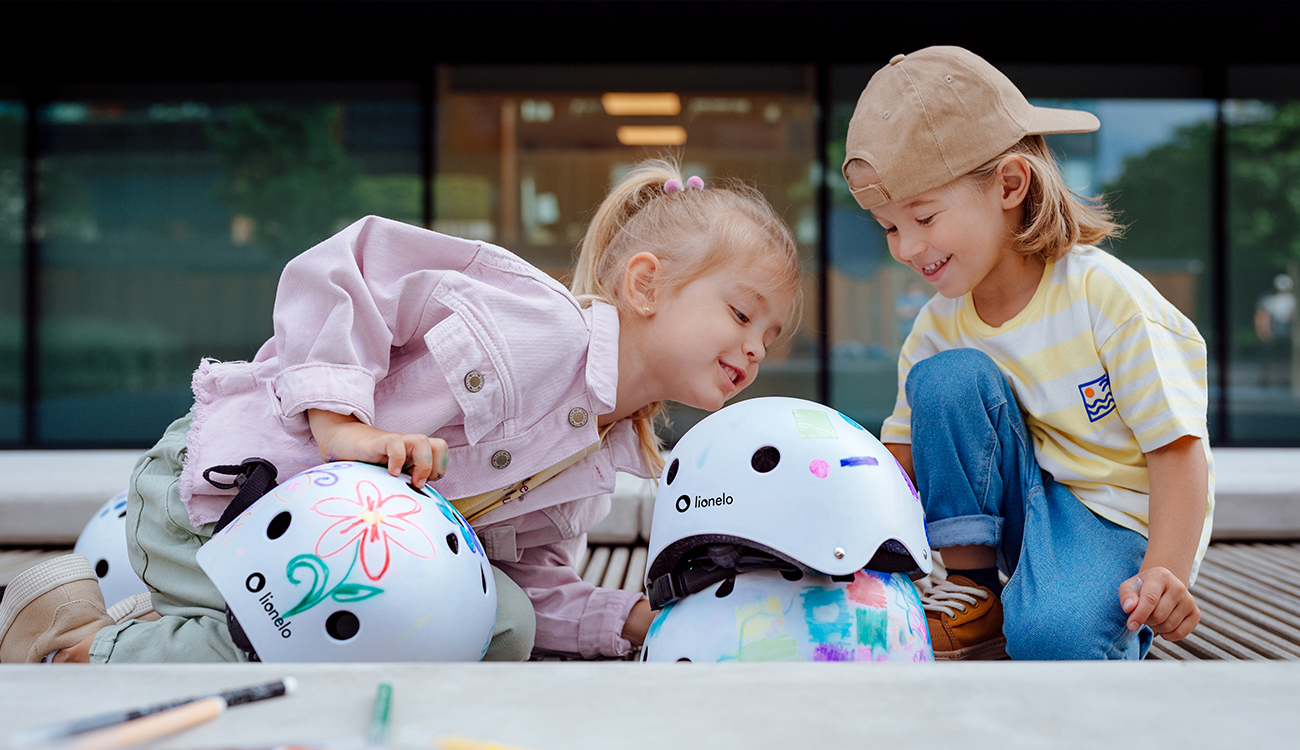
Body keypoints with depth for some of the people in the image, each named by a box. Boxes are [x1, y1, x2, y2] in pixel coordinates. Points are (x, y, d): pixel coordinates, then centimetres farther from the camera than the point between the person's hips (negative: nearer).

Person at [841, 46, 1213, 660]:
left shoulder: (1104, 296, -18)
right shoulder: (938, 328, 0)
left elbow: (1178, 449, -17)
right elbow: (902, 456, 4)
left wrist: (1163, 575, -31)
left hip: (1121, 518, -5)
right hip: (1024, 505, 6)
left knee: (1054, 636, -36)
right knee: (946, 377, -20)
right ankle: (974, 587, -7)